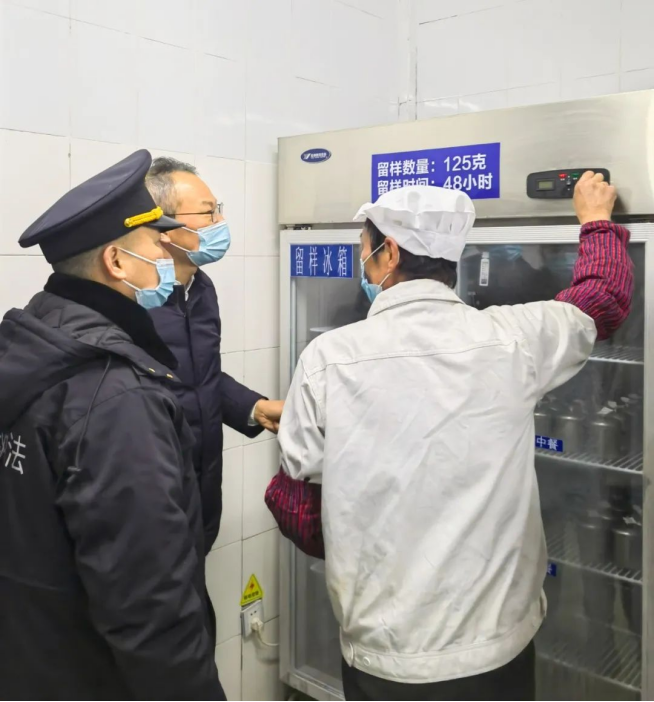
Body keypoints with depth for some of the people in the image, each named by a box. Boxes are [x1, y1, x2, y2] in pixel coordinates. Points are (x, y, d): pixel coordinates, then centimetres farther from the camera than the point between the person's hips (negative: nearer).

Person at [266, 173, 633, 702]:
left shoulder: (328, 358, -15)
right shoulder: (510, 340, -11)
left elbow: (295, 506, -6)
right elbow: (605, 293, 9)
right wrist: (597, 219, 27)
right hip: (498, 645, 2)